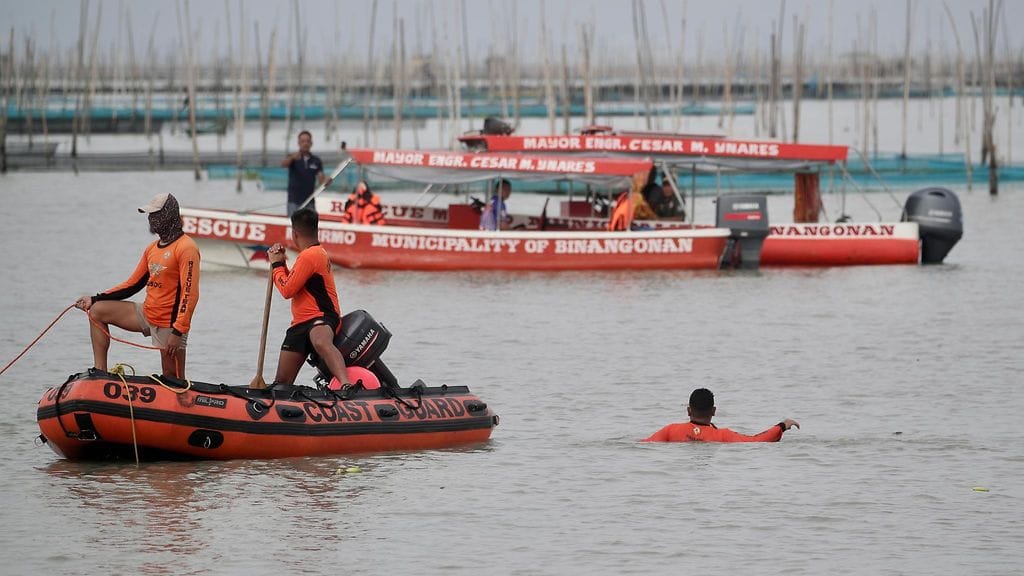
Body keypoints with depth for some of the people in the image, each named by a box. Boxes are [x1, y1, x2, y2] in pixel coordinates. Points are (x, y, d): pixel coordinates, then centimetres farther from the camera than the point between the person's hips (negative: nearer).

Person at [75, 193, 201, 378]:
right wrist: (94, 299, 13)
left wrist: (178, 332, -27)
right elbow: (133, 284, 17)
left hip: (169, 323, -9)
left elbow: (190, 294, -21)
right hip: (147, 313, 9)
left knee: (174, 380, -3)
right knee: (97, 311, 6)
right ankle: (99, 372, 2)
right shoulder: (152, 249, 12)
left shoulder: (185, 248, -15)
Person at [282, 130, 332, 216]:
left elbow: (321, 179, 1)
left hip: (309, 202, 3)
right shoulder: (292, 158, -1)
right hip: (294, 202, -2)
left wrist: (326, 181, -24)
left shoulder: (316, 161, 7)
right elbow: (283, 164, -24)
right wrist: (292, 157, -46)